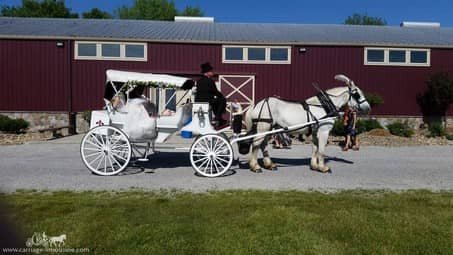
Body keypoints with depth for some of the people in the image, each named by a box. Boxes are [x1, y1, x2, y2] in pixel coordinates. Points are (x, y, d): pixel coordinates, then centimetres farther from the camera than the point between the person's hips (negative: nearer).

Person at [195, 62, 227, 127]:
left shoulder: (199, 81, 15)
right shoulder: (210, 81, -11)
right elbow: (215, 92, -7)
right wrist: (222, 96, 12)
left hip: (198, 101, 9)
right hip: (206, 101, -9)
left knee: (216, 100, 31)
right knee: (222, 100, 5)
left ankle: (217, 118, 31)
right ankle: (218, 117, 8)